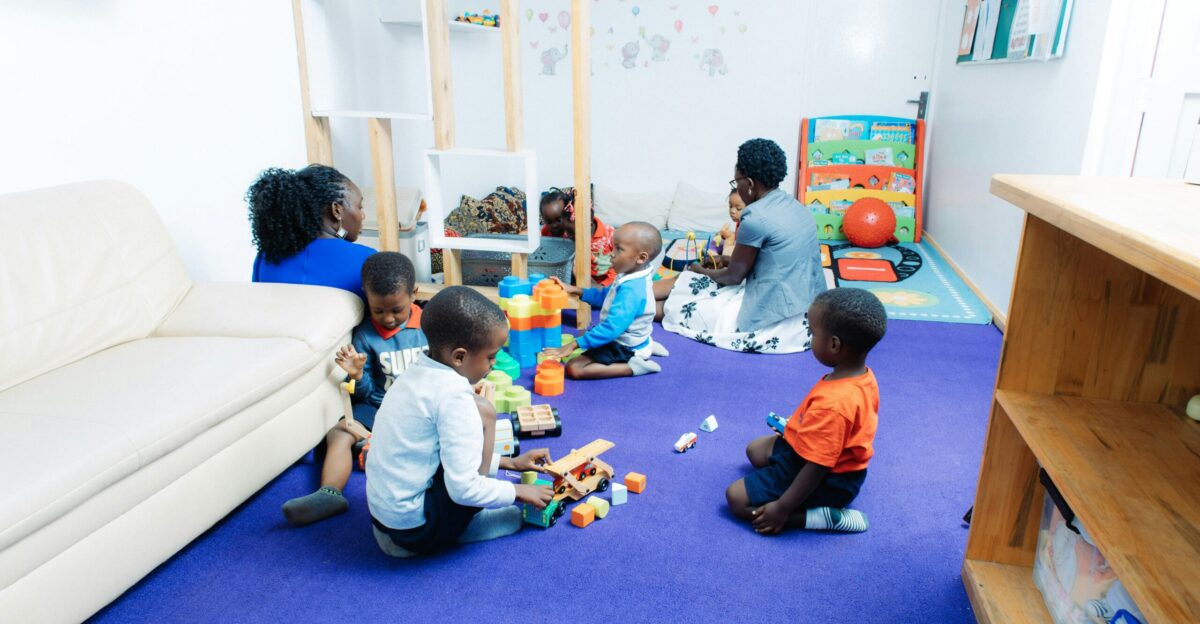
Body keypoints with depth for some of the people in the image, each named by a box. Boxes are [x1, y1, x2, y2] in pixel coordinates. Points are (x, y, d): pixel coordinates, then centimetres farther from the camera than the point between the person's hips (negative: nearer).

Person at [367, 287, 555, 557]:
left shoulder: (417, 372, 4)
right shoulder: (452, 395, -23)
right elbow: (463, 489, -23)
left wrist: (509, 462, 16)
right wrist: (518, 491, -7)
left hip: (384, 513, 9)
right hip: (419, 529, -9)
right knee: (482, 412, -13)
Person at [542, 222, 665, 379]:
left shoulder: (631, 290, -32)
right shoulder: (631, 279, -2)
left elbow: (612, 327, -37)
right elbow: (604, 296, 13)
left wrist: (574, 345, -37)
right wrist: (575, 290, 3)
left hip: (624, 349, -10)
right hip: (624, 339, 10)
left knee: (574, 368, -18)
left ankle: (632, 367, -13)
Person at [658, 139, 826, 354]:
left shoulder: (756, 216, -18)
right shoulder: (795, 206, 8)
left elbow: (735, 276, -6)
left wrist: (702, 272, 12)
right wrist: (728, 260, 23)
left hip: (779, 321, -9)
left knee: (679, 304, 4)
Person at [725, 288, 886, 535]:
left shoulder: (832, 404, -37)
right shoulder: (863, 376, -8)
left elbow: (817, 468, -31)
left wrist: (782, 508, -22)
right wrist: (798, 430, 20)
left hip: (827, 482, -10)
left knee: (737, 497, -9)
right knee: (756, 450, 24)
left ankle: (822, 516, -9)